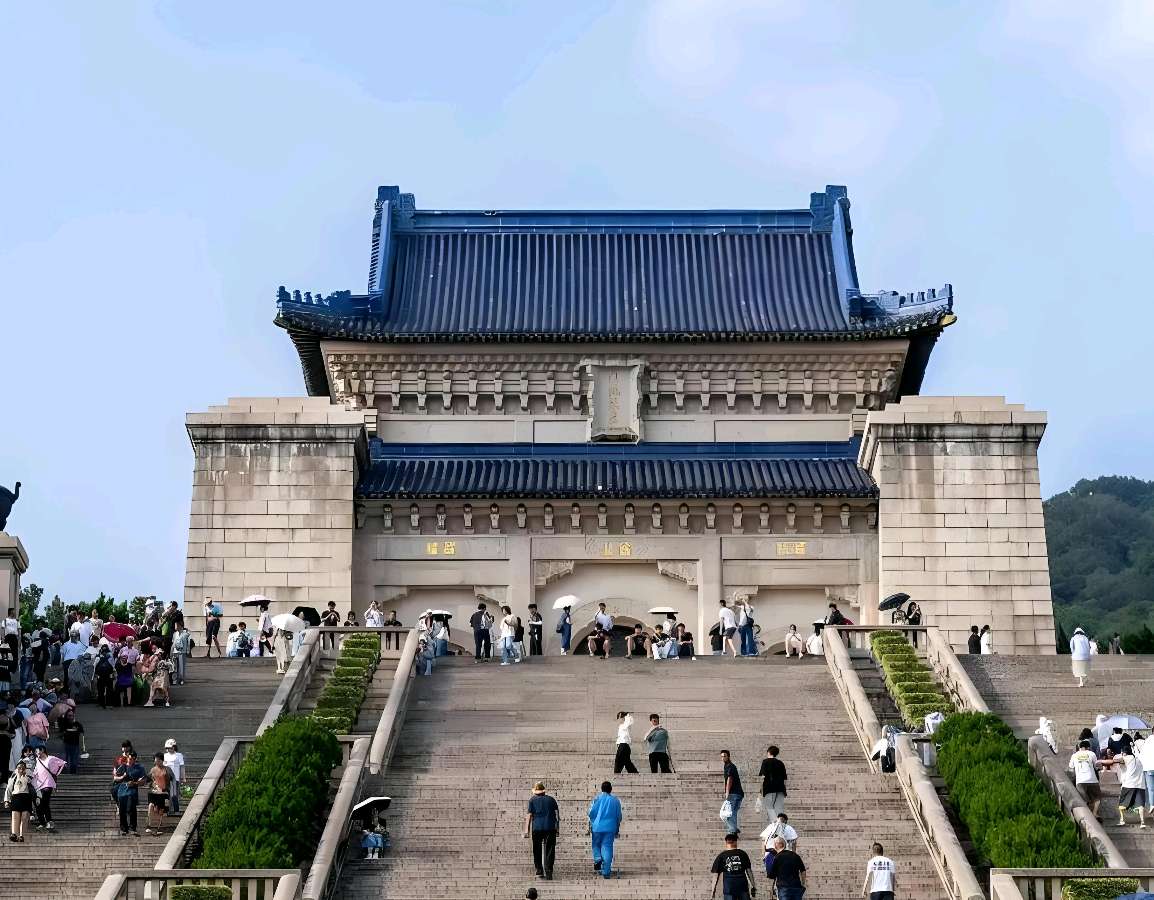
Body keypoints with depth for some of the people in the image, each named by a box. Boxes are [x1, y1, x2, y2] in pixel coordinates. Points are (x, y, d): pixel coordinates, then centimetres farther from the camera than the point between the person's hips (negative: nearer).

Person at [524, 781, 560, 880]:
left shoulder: (532, 800, 7)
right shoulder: (551, 799, 13)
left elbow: (529, 815, 0)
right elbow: (557, 814, 6)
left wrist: (527, 830, -1)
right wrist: (558, 827, 7)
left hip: (537, 828, -1)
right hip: (550, 827, 1)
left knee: (537, 851, 14)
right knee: (549, 851, 2)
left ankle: (539, 871, 12)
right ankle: (548, 873, -7)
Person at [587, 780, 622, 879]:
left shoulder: (597, 798, 0)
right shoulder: (615, 800, 6)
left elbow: (591, 813, -4)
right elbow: (619, 816, 8)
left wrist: (590, 826, 9)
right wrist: (617, 830, 17)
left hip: (597, 827, -1)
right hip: (610, 828, 1)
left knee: (596, 845, 18)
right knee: (607, 847, 2)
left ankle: (597, 859, -9)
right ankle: (606, 871, -2)